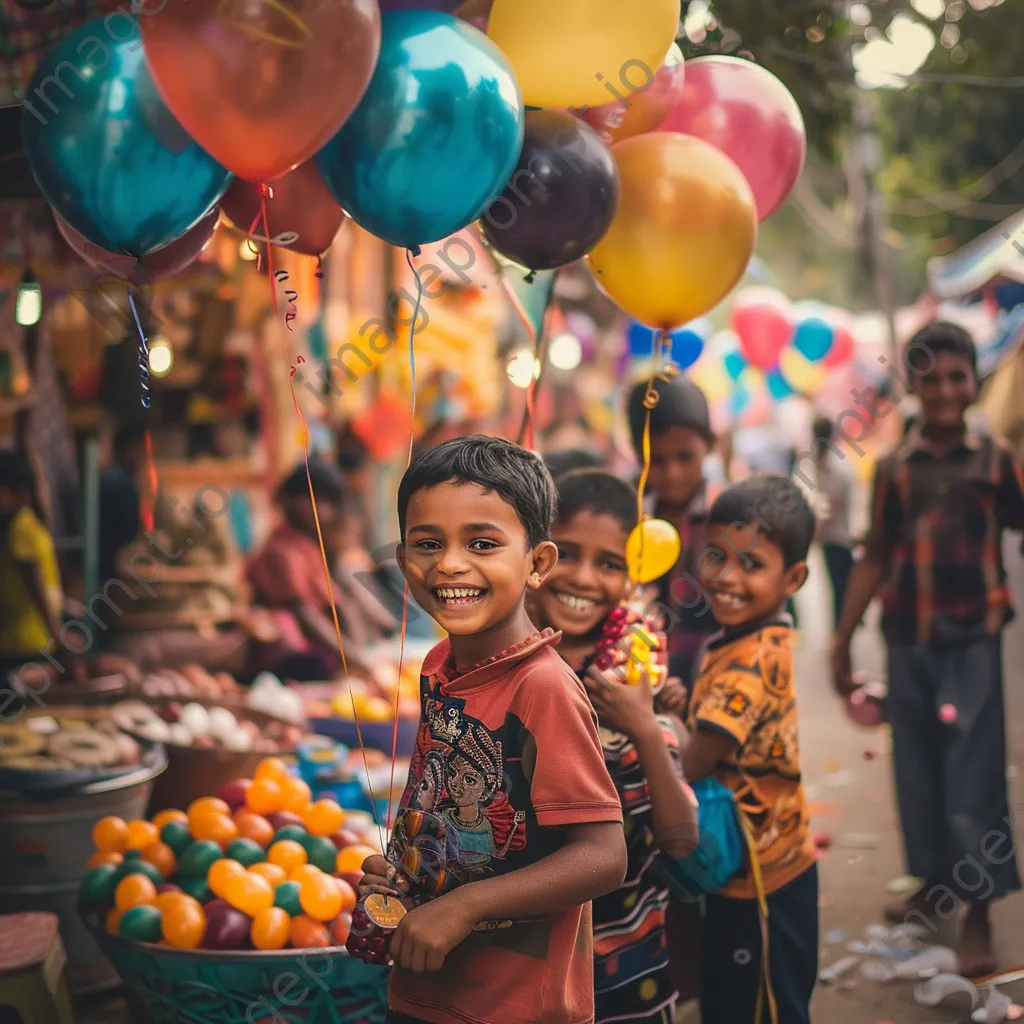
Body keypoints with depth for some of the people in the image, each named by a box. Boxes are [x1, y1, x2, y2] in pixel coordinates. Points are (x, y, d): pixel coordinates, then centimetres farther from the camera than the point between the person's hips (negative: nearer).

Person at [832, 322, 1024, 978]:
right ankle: (934, 882, 28)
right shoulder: (894, 468, 5)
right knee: (918, 769, 11)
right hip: (908, 642, 3)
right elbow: (875, 560, 10)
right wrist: (842, 641, 10)